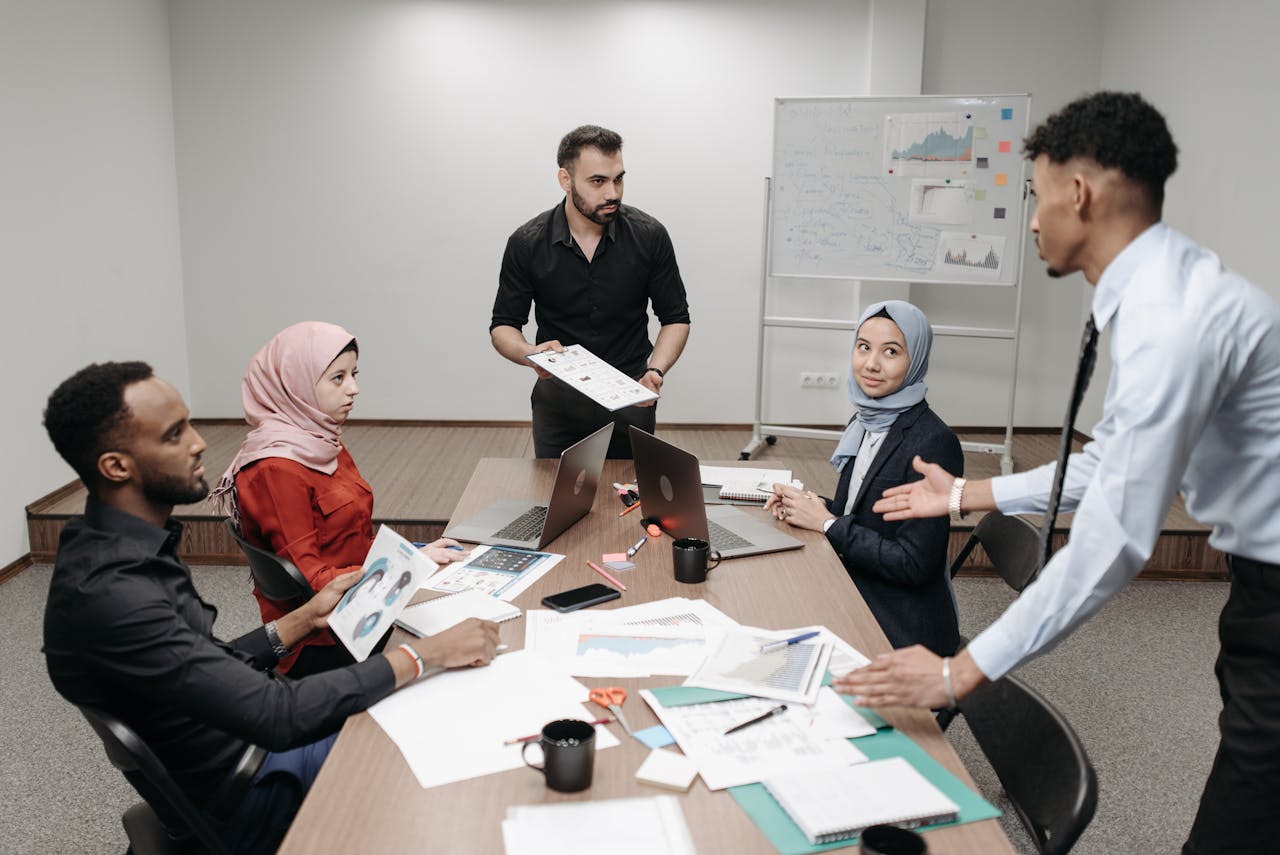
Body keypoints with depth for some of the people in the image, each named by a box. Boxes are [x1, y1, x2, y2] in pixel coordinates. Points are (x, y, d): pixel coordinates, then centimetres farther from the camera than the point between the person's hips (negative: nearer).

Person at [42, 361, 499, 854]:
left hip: (247, 736, 8)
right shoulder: (106, 592, -32)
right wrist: (428, 654, -29)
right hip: (242, 797, -8)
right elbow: (277, 716, -33)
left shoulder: (129, 545, -1)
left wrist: (304, 619, 3)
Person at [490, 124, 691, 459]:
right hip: (558, 403, 0)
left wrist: (656, 371, -17)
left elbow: (676, 318, 0)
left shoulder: (649, 236, -9)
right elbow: (503, 325, -1)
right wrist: (530, 353, -23)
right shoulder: (527, 244, -9)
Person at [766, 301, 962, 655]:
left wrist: (826, 523, -16)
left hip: (901, 627, -7)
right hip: (855, 599, 7)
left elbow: (914, 564, -21)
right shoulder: (865, 422, 6)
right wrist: (818, 505, -2)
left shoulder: (934, 443, -20)